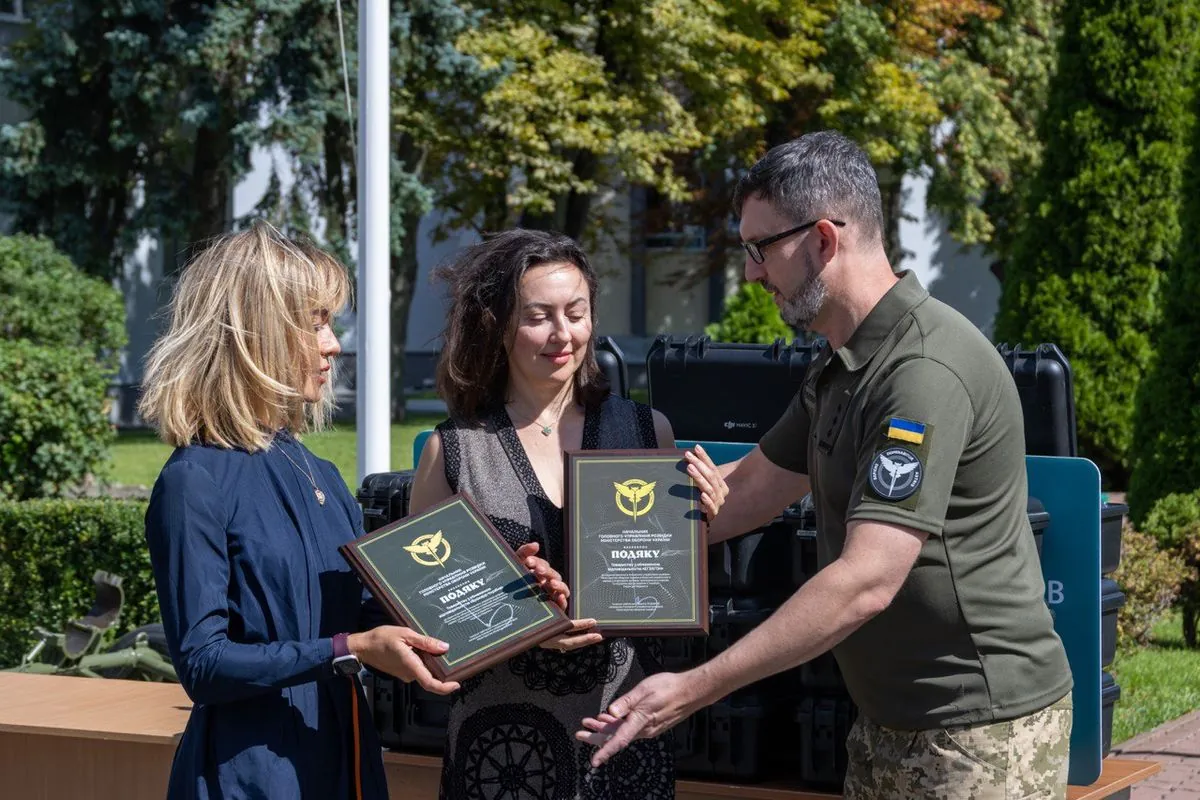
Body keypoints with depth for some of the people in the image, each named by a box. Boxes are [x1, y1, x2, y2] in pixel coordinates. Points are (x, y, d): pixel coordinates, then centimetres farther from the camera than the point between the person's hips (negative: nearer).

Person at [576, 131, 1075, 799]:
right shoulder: (841, 366, 10)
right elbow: (749, 487, 18)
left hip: (980, 740, -9)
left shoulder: (925, 369, -24)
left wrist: (694, 691, -28)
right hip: (888, 726, 9)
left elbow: (865, 582, -29)